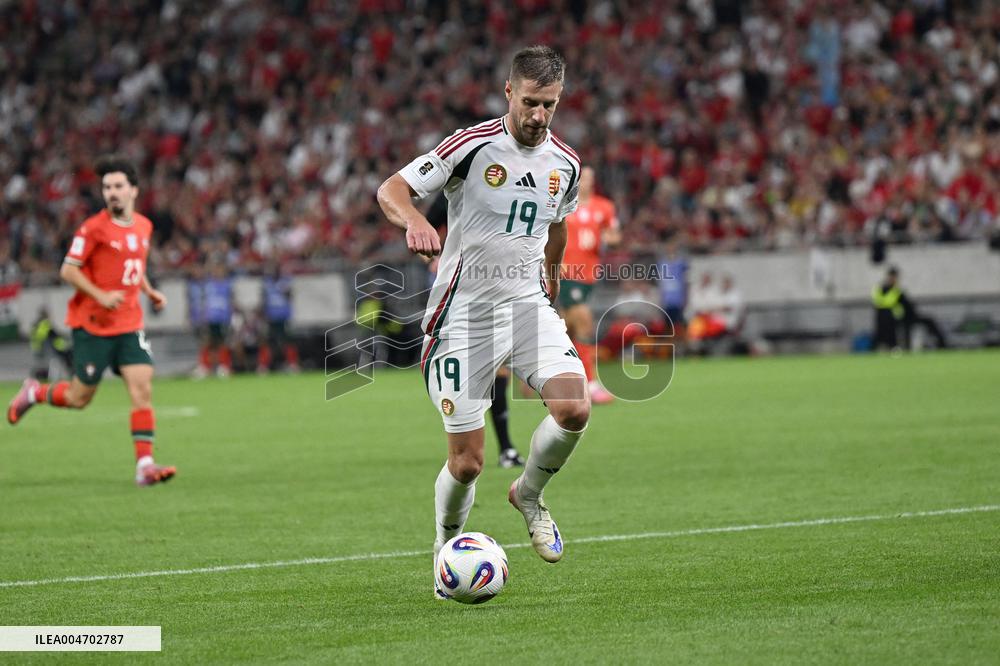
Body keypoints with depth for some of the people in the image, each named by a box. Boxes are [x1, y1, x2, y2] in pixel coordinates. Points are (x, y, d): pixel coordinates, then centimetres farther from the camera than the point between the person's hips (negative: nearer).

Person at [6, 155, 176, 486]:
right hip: (92, 324, -5)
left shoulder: (144, 226, 9)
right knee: (80, 397, 3)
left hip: (129, 325, 5)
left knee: (142, 388, -10)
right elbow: (68, 270, -11)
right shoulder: (94, 228, -11)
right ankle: (33, 392, 33)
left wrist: (149, 291, 10)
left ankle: (144, 465, -11)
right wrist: (100, 296, -22)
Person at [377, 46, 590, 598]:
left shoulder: (565, 163, 5)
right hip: (464, 313, -4)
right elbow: (392, 189, -16)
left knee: (575, 409, -21)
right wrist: (414, 221, -36)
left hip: (528, 305, 4)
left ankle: (529, 495, 9)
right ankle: (447, 548, 25)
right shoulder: (473, 146, -12)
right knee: (467, 460, -5)